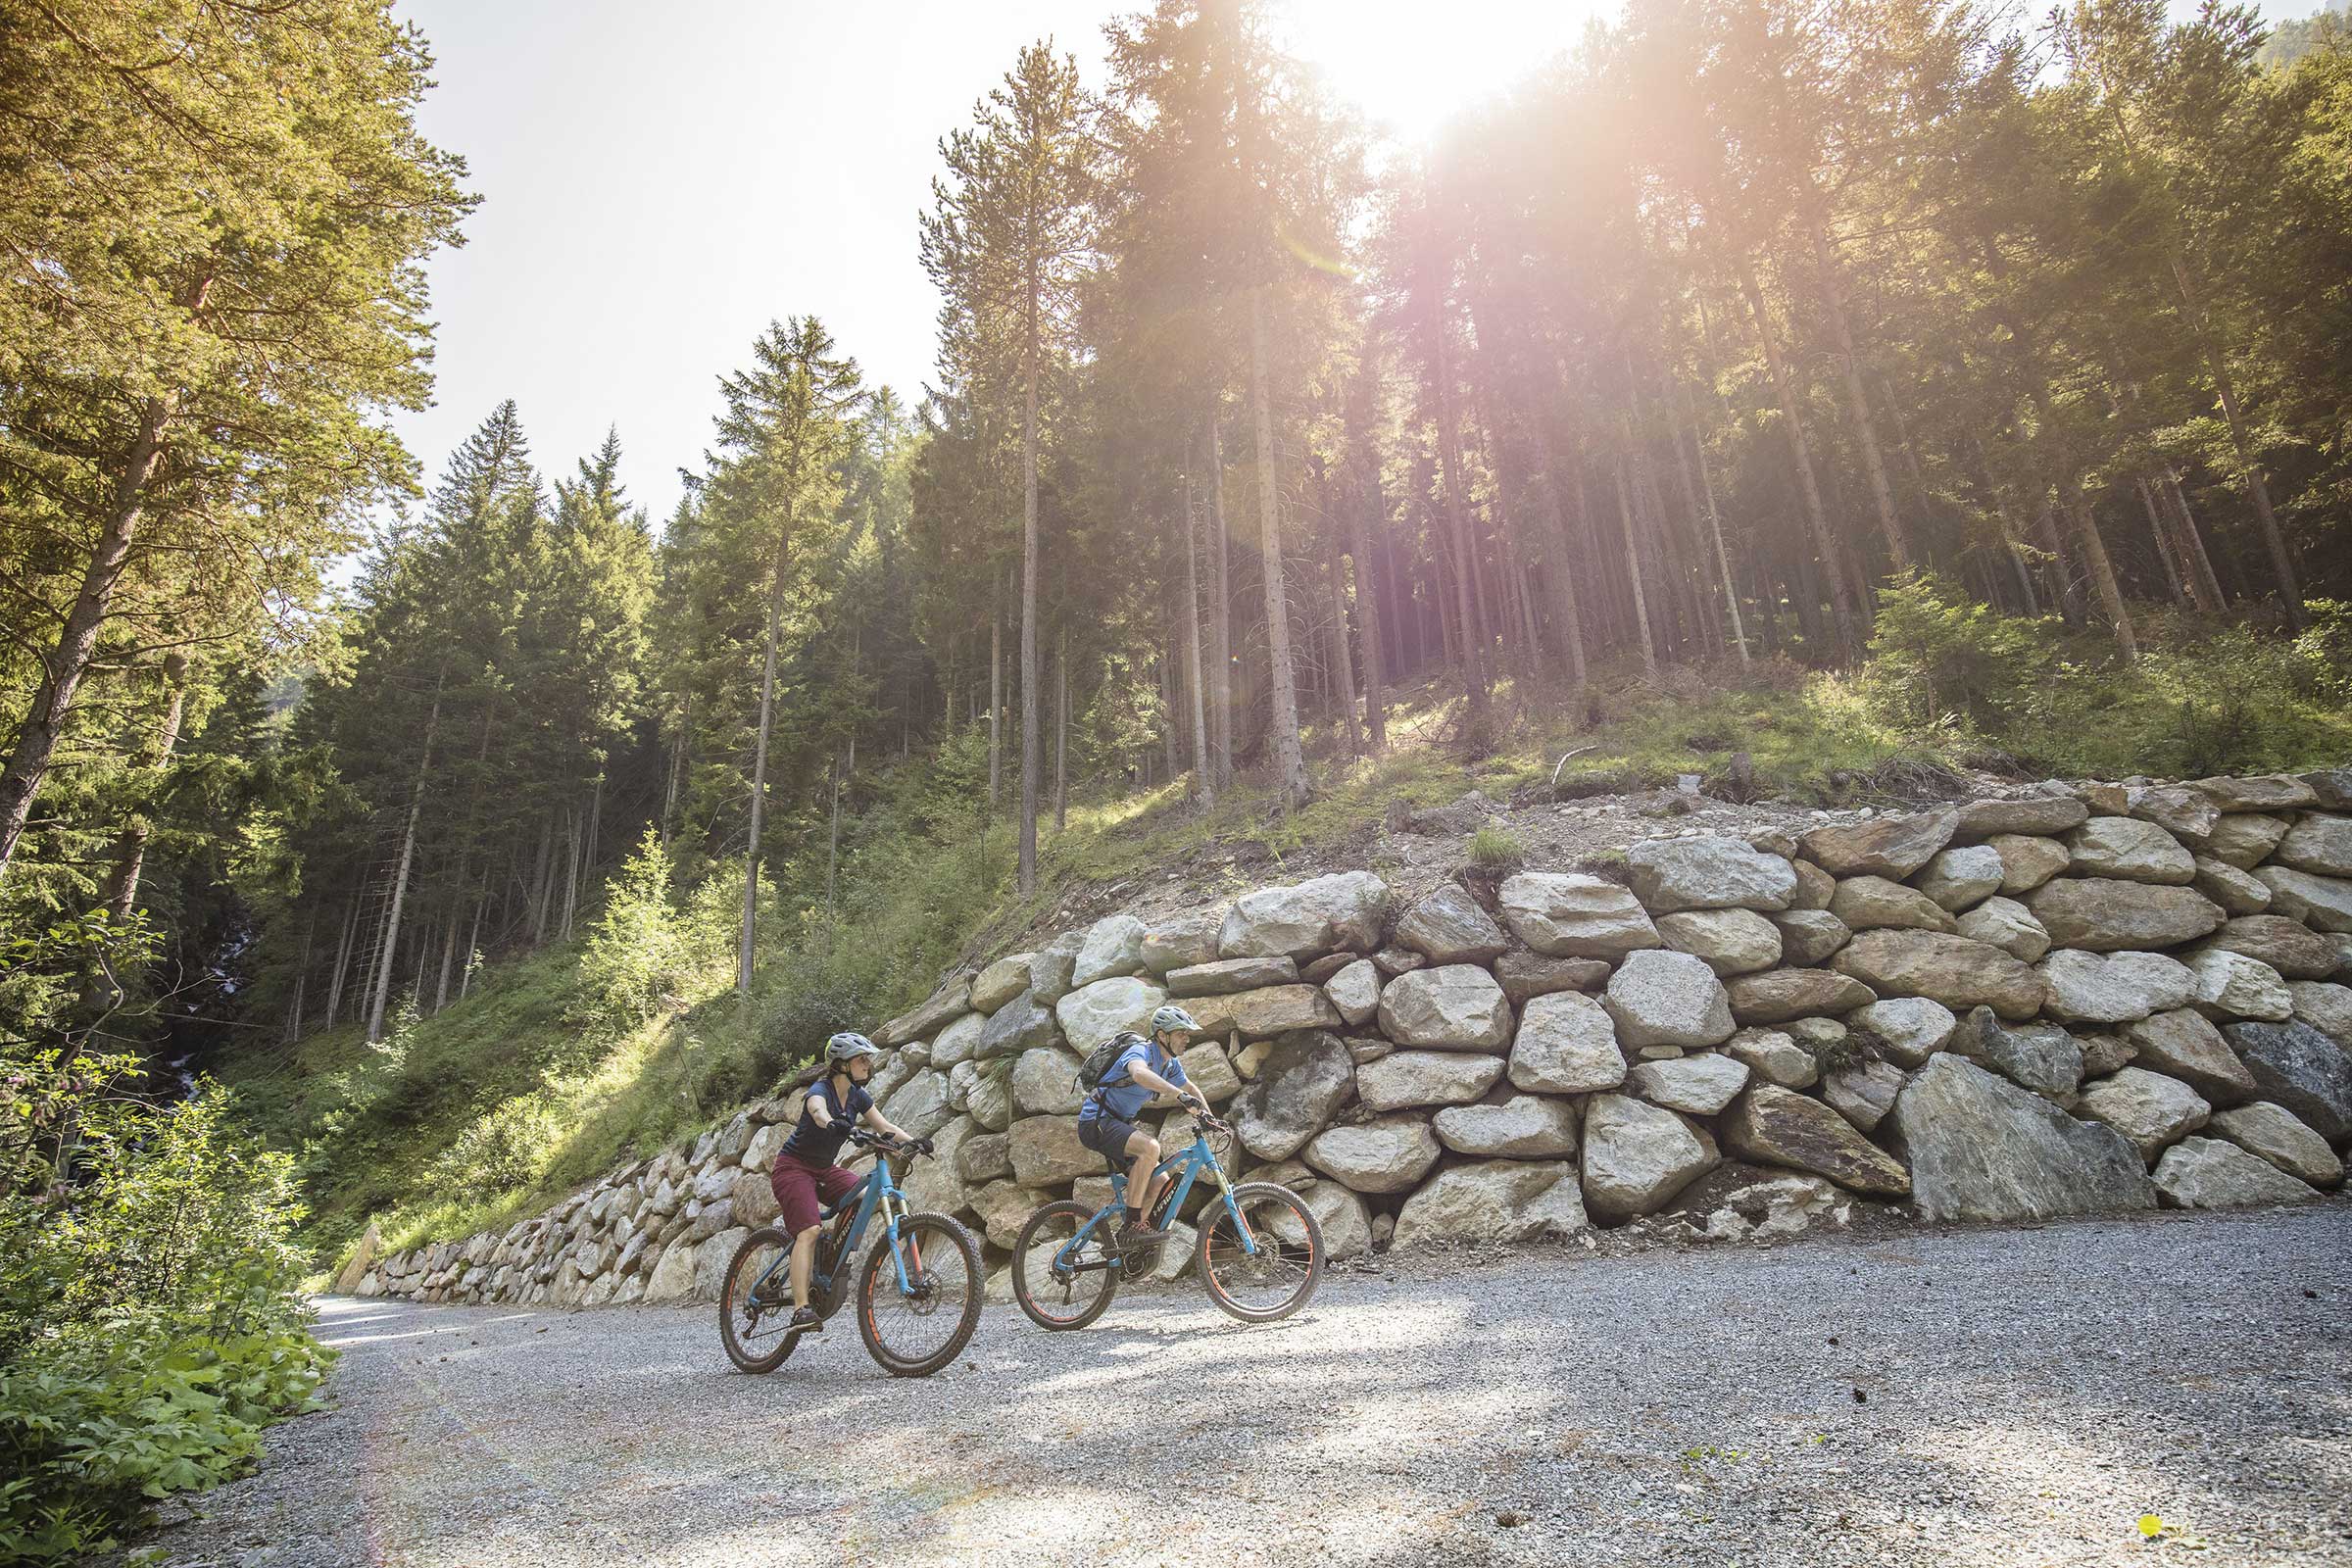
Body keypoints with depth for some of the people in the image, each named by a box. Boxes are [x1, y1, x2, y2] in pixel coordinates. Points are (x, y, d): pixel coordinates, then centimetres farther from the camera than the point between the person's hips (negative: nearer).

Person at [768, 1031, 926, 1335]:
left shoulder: (857, 1095, 0)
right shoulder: (820, 1090, -21)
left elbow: (884, 1126, -6)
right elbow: (819, 1111, -45)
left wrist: (912, 1141, -24)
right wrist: (833, 1124, -68)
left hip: (823, 1169, 7)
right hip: (793, 1166, -7)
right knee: (809, 1231, -24)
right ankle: (801, 1309, -27)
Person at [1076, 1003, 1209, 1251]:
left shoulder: (1171, 1064, 7)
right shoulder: (1141, 1051, -21)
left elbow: (1190, 1089, 23)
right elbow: (1139, 1074, -45)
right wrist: (1180, 1094, -54)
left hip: (1119, 1123, 10)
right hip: (1096, 1121, -9)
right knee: (1150, 1147, -32)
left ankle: (1126, 1239, 13)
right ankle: (1131, 1226, -26)